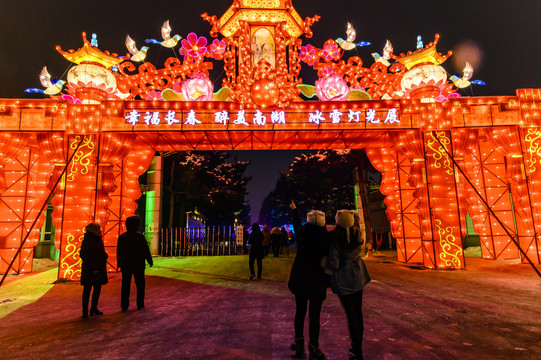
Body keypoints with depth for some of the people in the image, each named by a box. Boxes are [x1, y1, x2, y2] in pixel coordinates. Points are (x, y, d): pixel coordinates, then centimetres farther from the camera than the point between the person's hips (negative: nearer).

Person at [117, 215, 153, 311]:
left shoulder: (122, 237, 1)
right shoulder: (140, 236, -12)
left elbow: (119, 252, 7)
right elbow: (146, 250, -9)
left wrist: (119, 264, 18)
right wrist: (150, 261, 1)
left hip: (125, 266, 3)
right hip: (138, 265, -3)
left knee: (125, 285, 9)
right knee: (140, 285, 10)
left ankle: (124, 306, 11)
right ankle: (140, 304, 15)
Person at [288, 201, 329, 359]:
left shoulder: (302, 233, -3)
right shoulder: (325, 237, -12)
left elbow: (296, 223, 19)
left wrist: (294, 210, 36)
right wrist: (328, 281, 3)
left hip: (299, 279, 4)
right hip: (317, 281, -4)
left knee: (300, 311, 17)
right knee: (314, 315, 6)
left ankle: (299, 345, 30)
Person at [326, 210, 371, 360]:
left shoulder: (335, 239, -22)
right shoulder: (357, 234, -5)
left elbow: (333, 265, -22)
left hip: (343, 280, -6)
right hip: (358, 276, 6)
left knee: (351, 315, 5)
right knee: (358, 312, 17)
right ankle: (358, 347, 33)